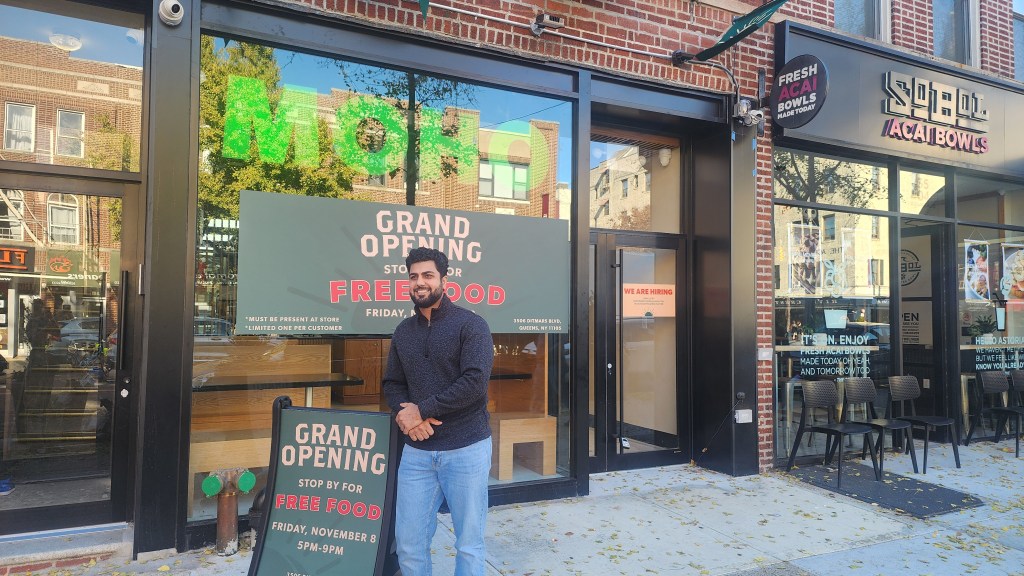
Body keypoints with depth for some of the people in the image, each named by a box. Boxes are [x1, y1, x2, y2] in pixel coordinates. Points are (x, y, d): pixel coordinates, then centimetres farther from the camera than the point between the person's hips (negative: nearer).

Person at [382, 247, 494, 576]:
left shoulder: (470, 325, -7)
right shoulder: (403, 331, 11)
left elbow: (474, 383, -17)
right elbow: (392, 383, 14)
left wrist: (421, 410, -15)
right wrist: (404, 414, -8)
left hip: (465, 448, -4)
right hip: (415, 450, 5)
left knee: (469, 543, 9)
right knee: (408, 542, 11)